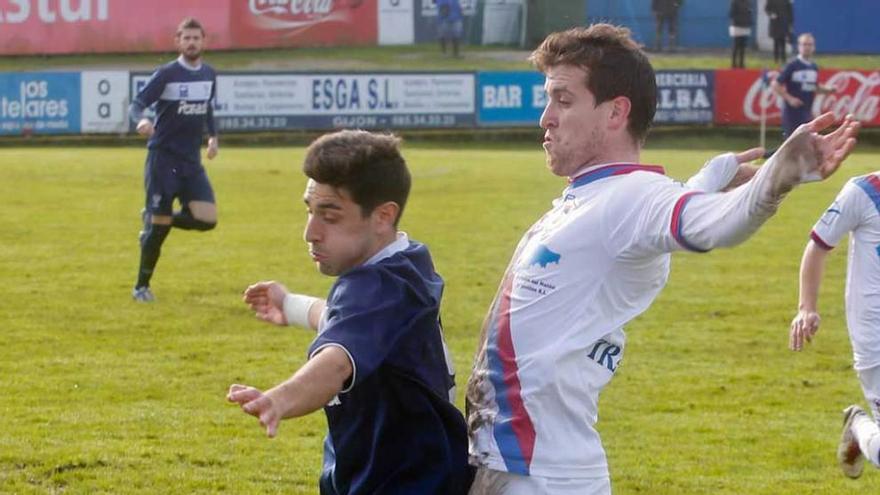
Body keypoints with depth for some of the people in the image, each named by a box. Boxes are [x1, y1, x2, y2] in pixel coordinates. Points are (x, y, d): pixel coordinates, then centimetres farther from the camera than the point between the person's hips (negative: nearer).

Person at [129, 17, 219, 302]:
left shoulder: (209, 75, 7)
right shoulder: (166, 74, -10)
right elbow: (137, 104, -13)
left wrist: (212, 135, 11)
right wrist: (141, 121, -35)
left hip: (192, 161, 5)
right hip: (163, 158, -5)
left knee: (207, 219, -10)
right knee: (157, 226, -5)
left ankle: (157, 218, 18)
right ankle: (141, 287, 11)